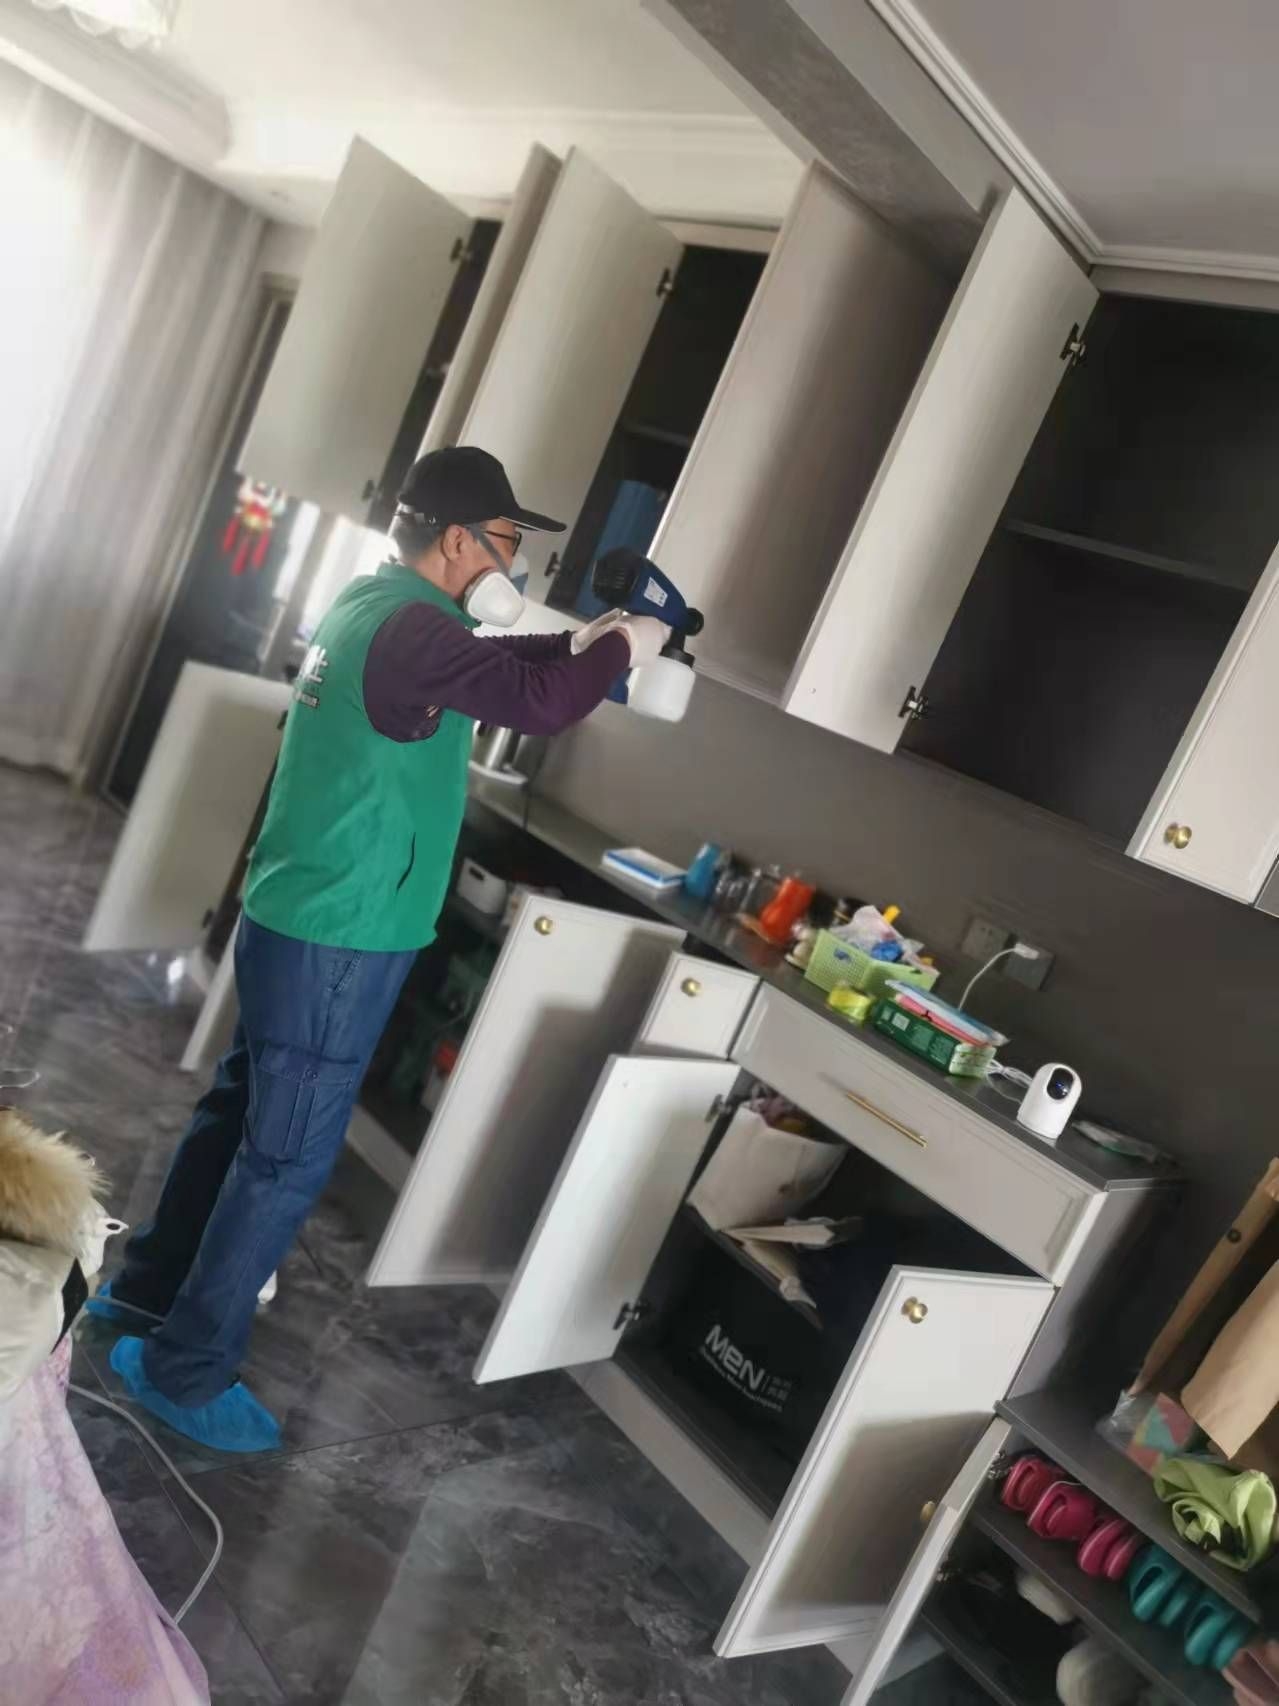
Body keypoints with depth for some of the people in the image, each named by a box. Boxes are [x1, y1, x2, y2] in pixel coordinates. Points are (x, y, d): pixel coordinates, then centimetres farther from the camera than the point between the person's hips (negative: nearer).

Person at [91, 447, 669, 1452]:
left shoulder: (374, 606, 11)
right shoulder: (412, 628, -21)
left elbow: (500, 667, 23)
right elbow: (539, 703, -28)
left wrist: (585, 640, 10)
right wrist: (624, 648, -10)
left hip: (294, 918, 10)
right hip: (340, 940, -10)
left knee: (241, 1112, 22)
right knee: (288, 1157, 1)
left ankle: (150, 1288, 39)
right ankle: (184, 1370, 15)